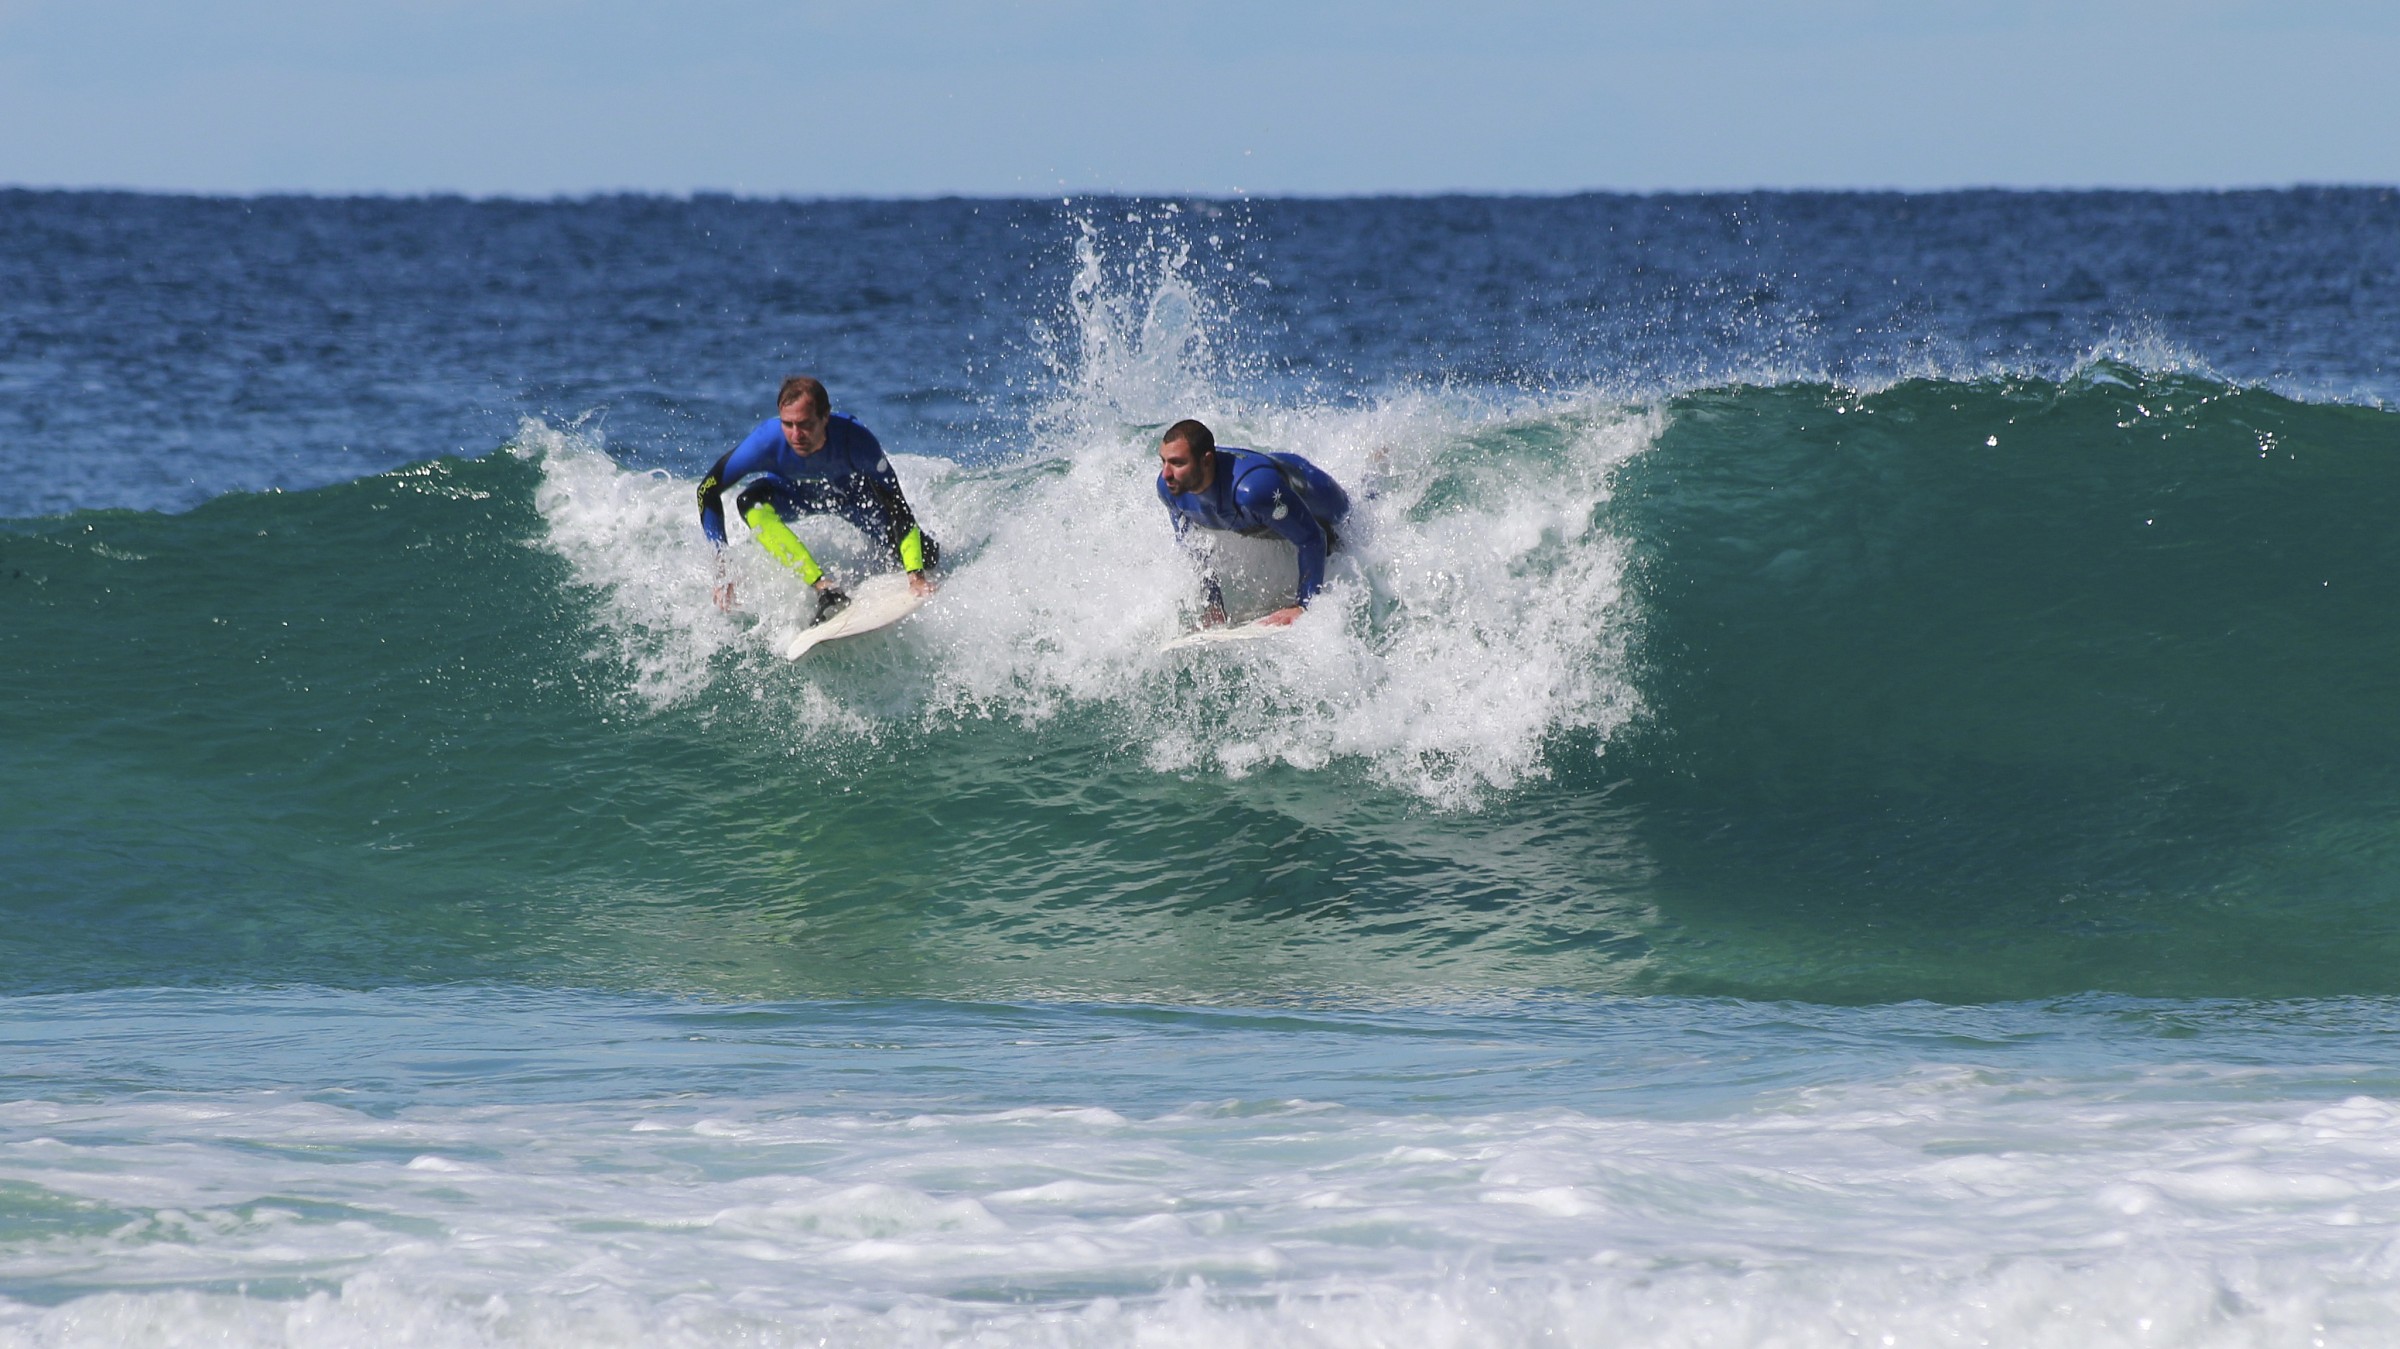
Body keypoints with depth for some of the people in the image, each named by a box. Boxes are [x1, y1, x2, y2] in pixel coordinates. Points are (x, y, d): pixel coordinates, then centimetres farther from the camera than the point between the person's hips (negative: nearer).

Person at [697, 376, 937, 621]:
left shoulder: (856, 440, -38)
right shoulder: (767, 440, -38)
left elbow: (897, 507, -34)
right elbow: (708, 491, -28)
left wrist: (915, 575, -46)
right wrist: (721, 571, -33)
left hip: (851, 489, 0)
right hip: (790, 494, 0)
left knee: (927, 558, -13)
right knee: (750, 503, -35)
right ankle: (826, 589, -36)